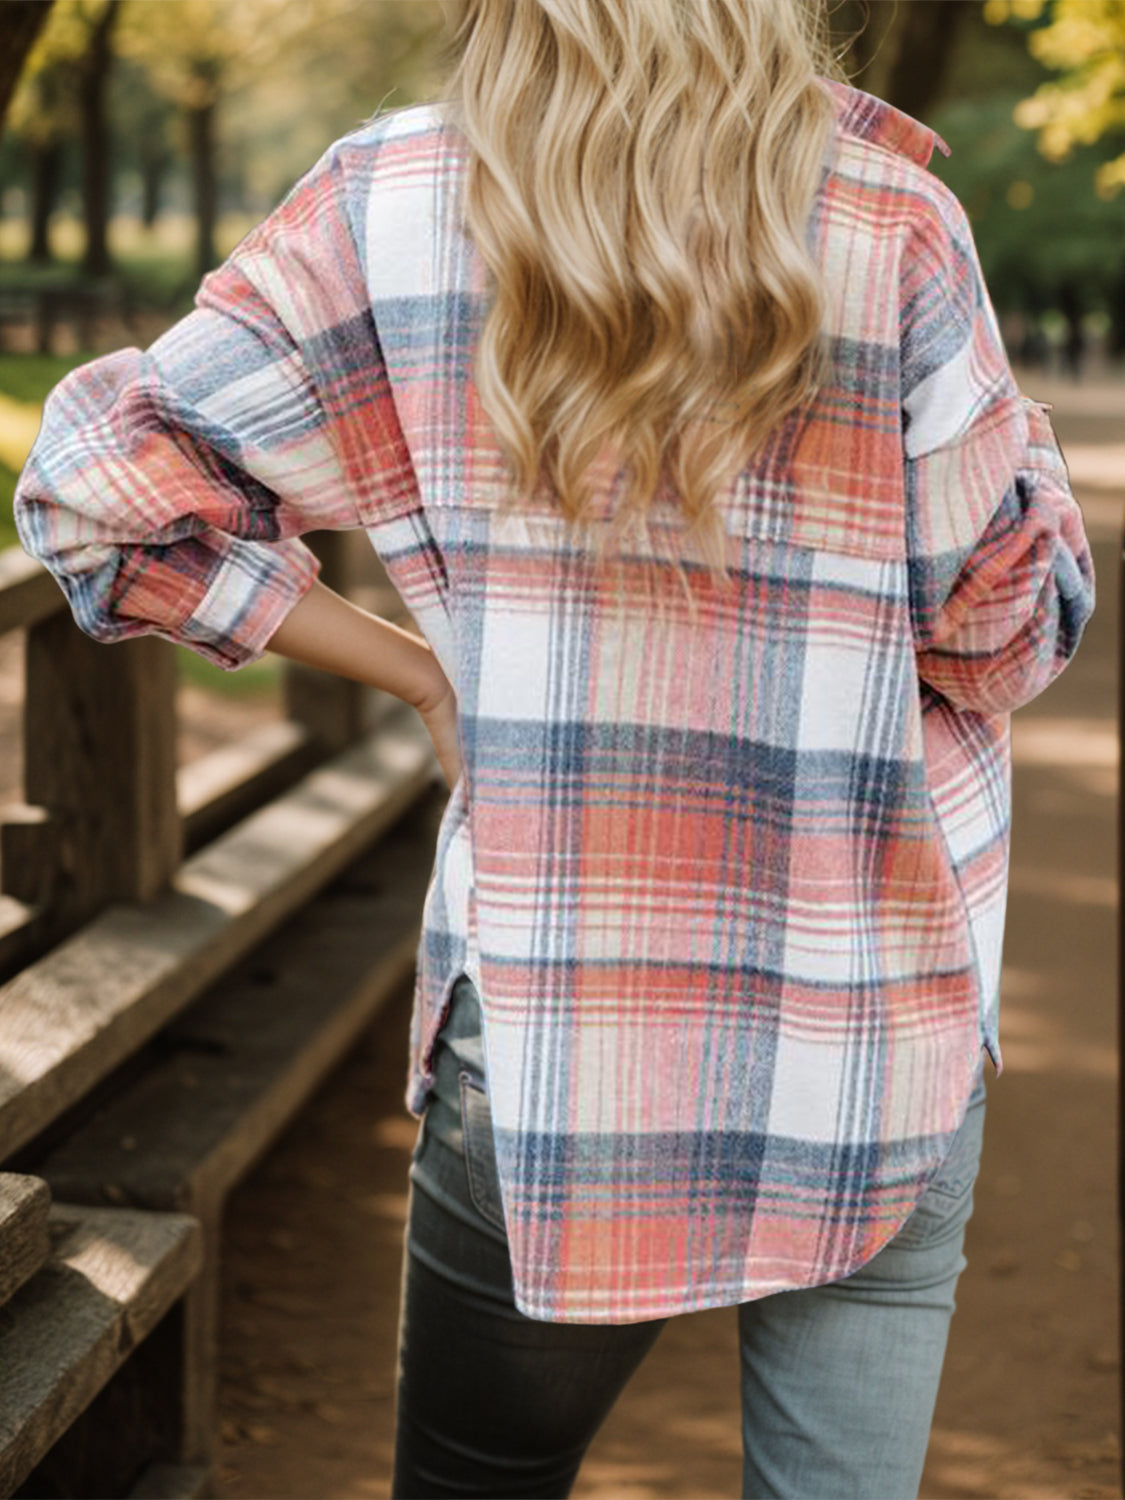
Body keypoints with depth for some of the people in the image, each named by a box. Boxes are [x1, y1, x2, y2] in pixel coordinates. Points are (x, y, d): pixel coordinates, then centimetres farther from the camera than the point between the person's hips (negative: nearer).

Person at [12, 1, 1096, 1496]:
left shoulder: (396, 203, -4)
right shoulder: (892, 221, -8)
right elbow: (1010, 624, -3)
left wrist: (423, 674, 3)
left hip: (547, 1031, 1)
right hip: (874, 1042, 0)